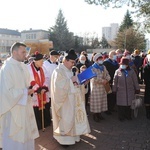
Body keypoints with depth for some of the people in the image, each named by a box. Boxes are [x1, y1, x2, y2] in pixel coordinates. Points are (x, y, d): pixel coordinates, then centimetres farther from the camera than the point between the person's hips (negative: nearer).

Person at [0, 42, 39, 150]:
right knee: (14, 138, 6)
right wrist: (25, 92, -18)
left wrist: (30, 90, -4)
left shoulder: (23, 67, 7)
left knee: (26, 134, 17)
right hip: (13, 109, -8)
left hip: (25, 106, 8)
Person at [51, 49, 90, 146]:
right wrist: (71, 80, -20)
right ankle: (64, 138, 13)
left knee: (73, 116, 14)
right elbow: (59, 85, -24)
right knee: (65, 119, 0)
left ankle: (73, 135, 27)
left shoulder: (70, 70, 11)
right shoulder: (58, 71, -15)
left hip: (72, 99, 8)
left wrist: (76, 83, -3)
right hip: (63, 100, -8)